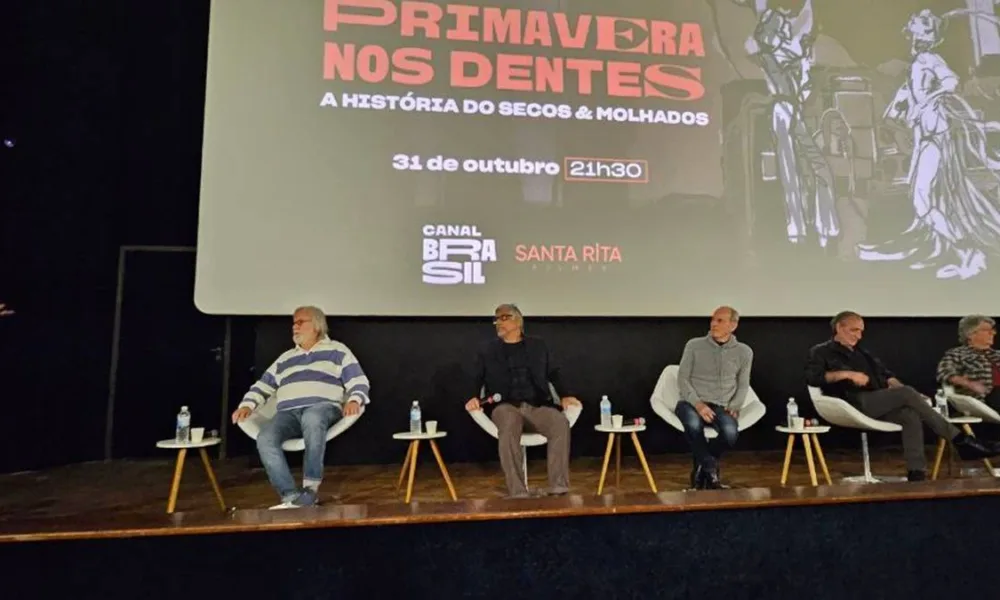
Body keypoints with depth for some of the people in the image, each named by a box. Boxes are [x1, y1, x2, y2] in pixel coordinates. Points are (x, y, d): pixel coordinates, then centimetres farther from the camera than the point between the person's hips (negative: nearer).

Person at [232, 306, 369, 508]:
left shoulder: (337, 351, 16)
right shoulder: (285, 358, 30)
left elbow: (359, 382, 7)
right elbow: (263, 386, 28)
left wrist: (353, 401, -14)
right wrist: (247, 405, 8)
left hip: (323, 407, -4)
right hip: (289, 413, 4)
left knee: (312, 418, -42)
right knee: (265, 439, -29)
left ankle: (311, 488, -33)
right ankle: (291, 496, -31)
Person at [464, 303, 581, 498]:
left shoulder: (537, 346, 20)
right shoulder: (487, 350, 17)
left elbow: (554, 373, 19)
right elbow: (476, 379, 13)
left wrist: (565, 395, 1)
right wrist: (473, 397, -8)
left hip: (537, 407, 2)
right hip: (506, 406, -1)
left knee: (561, 423, -30)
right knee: (509, 425, -38)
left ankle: (558, 487, -27)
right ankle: (518, 492, -35)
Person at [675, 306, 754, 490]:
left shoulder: (744, 352, 10)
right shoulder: (694, 345, 2)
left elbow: (743, 386, 15)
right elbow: (682, 379, 0)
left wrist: (733, 407, -4)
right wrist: (698, 403, -15)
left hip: (722, 406, 2)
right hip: (692, 403, -1)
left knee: (731, 432, -33)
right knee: (693, 425, -38)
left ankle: (701, 467, -2)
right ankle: (710, 469, -11)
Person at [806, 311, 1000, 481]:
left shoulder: (862, 353, 31)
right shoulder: (822, 352, 8)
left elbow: (885, 374, 26)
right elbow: (812, 377, -9)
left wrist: (895, 384, 2)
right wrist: (847, 374, -16)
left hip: (878, 403, 7)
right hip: (855, 405, -7)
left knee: (911, 415, -25)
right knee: (907, 393, -25)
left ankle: (916, 472, -30)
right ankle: (960, 440, -20)